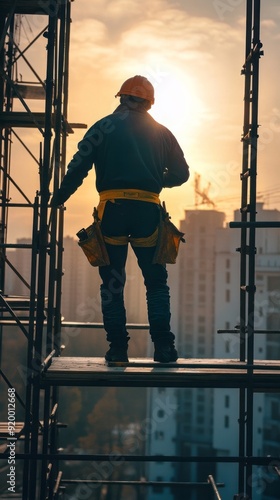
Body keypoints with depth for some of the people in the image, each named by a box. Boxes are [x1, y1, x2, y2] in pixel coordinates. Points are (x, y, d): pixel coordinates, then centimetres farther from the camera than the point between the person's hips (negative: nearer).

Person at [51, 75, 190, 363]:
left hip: (112, 209, -1)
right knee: (156, 282, 11)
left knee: (112, 282, 7)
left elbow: (78, 166, 0)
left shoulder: (105, 126, 7)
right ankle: (163, 345, 4)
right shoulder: (161, 133, 13)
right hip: (148, 211, 1)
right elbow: (181, 173, 17)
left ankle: (117, 347, 5)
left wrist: (58, 198, 8)